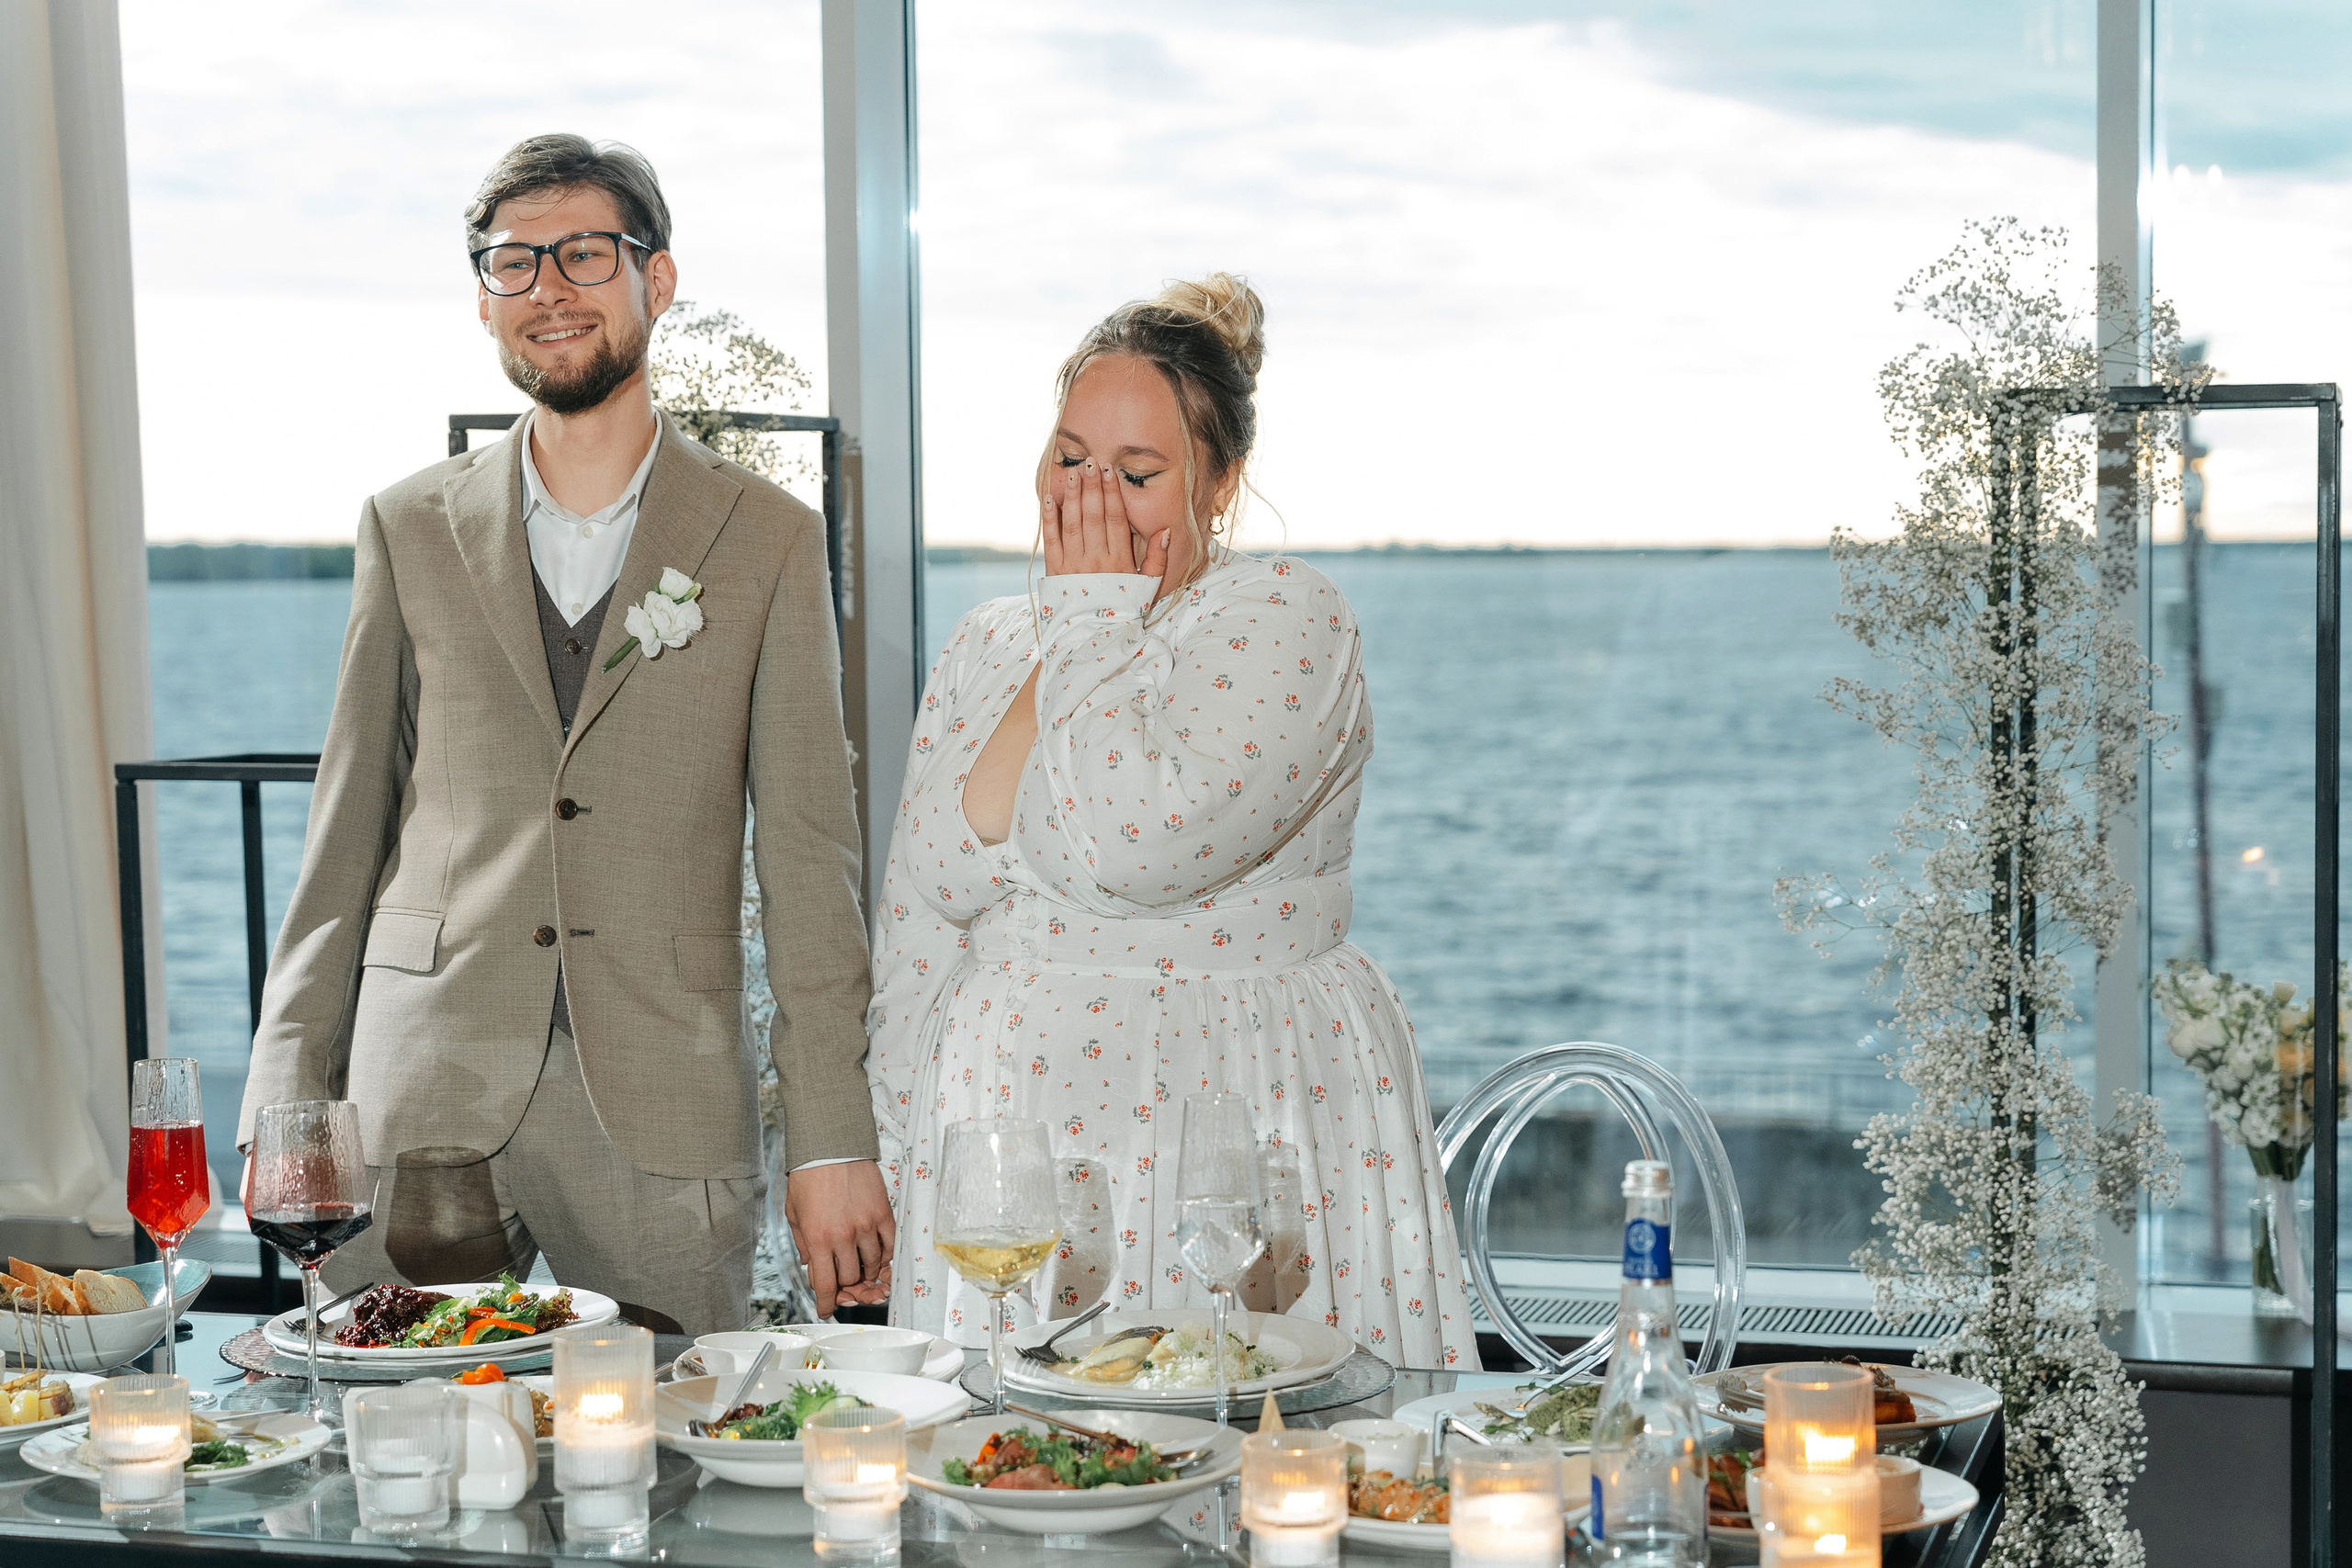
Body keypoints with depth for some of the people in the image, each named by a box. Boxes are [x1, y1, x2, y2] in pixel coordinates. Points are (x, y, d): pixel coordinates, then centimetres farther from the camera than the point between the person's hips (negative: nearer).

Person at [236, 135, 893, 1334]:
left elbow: (807, 850, 2)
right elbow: (349, 819, 11)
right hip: (423, 1098, 1)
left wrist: (832, 1144, -4)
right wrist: (287, 1099, 3)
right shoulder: (409, 530, 10)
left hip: (660, 1111, -1)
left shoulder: (765, 540, 5)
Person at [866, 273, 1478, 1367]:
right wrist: (908, 1170, 8)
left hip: (1237, 1128, -5)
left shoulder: (1286, 621, -7)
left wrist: (1094, 618, -12)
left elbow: (1137, 847, -23)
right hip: (1012, 1125, 5)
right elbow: (916, 925, 13)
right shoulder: (989, 647, 11)